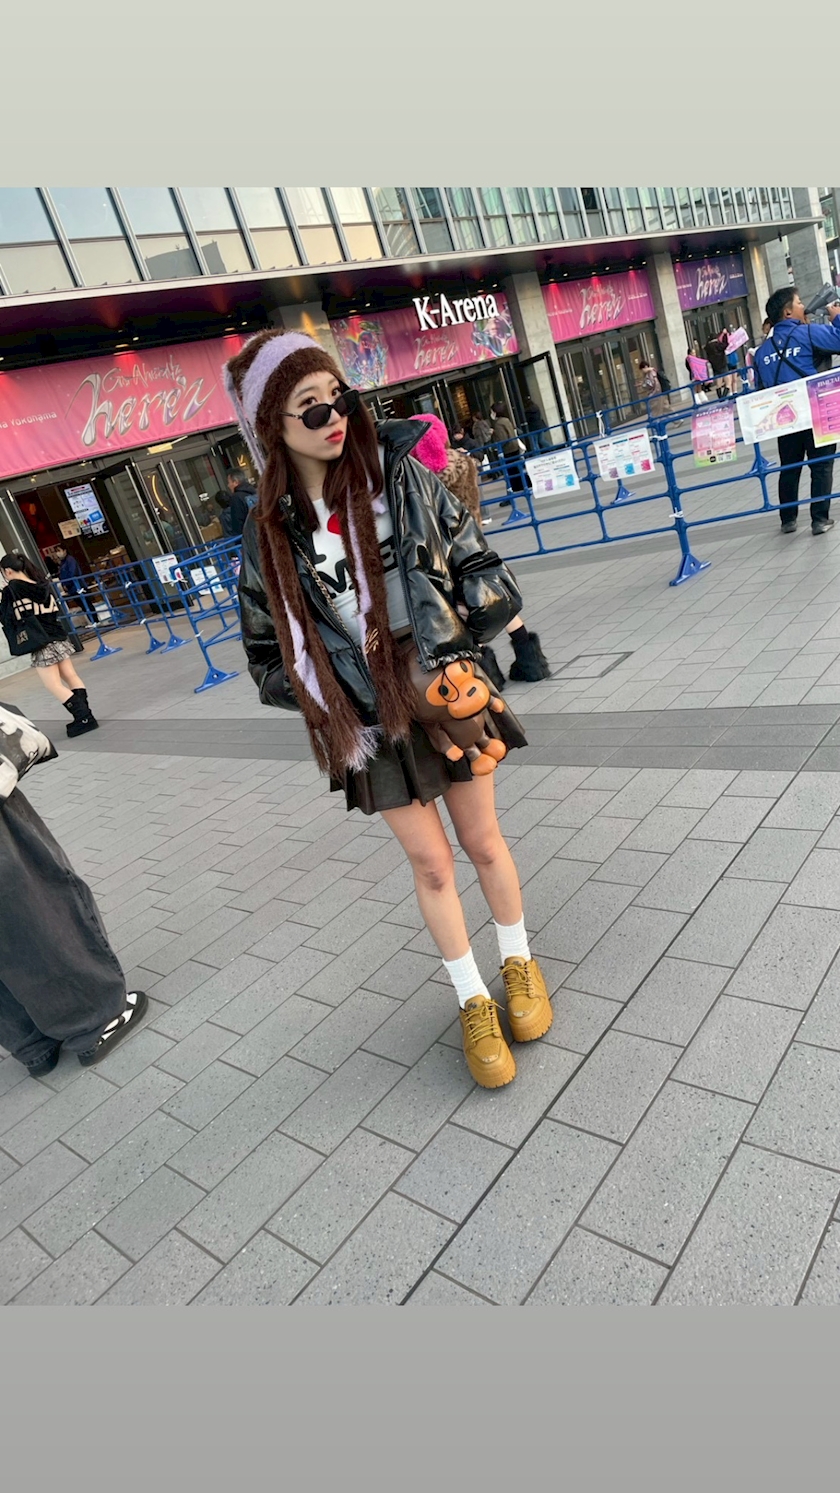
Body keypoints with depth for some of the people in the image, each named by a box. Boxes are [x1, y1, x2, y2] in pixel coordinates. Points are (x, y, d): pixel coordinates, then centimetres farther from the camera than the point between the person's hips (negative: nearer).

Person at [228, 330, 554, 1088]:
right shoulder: (271, 535, -5)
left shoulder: (402, 477, -7)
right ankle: (473, 1001, 33)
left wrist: (455, 644, -14)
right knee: (432, 865, 11)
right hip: (369, 723, 0)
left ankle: (519, 962, 41)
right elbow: (268, 656, 2)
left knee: (484, 841, 15)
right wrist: (335, 701, -11)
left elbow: (484, 569, -2)